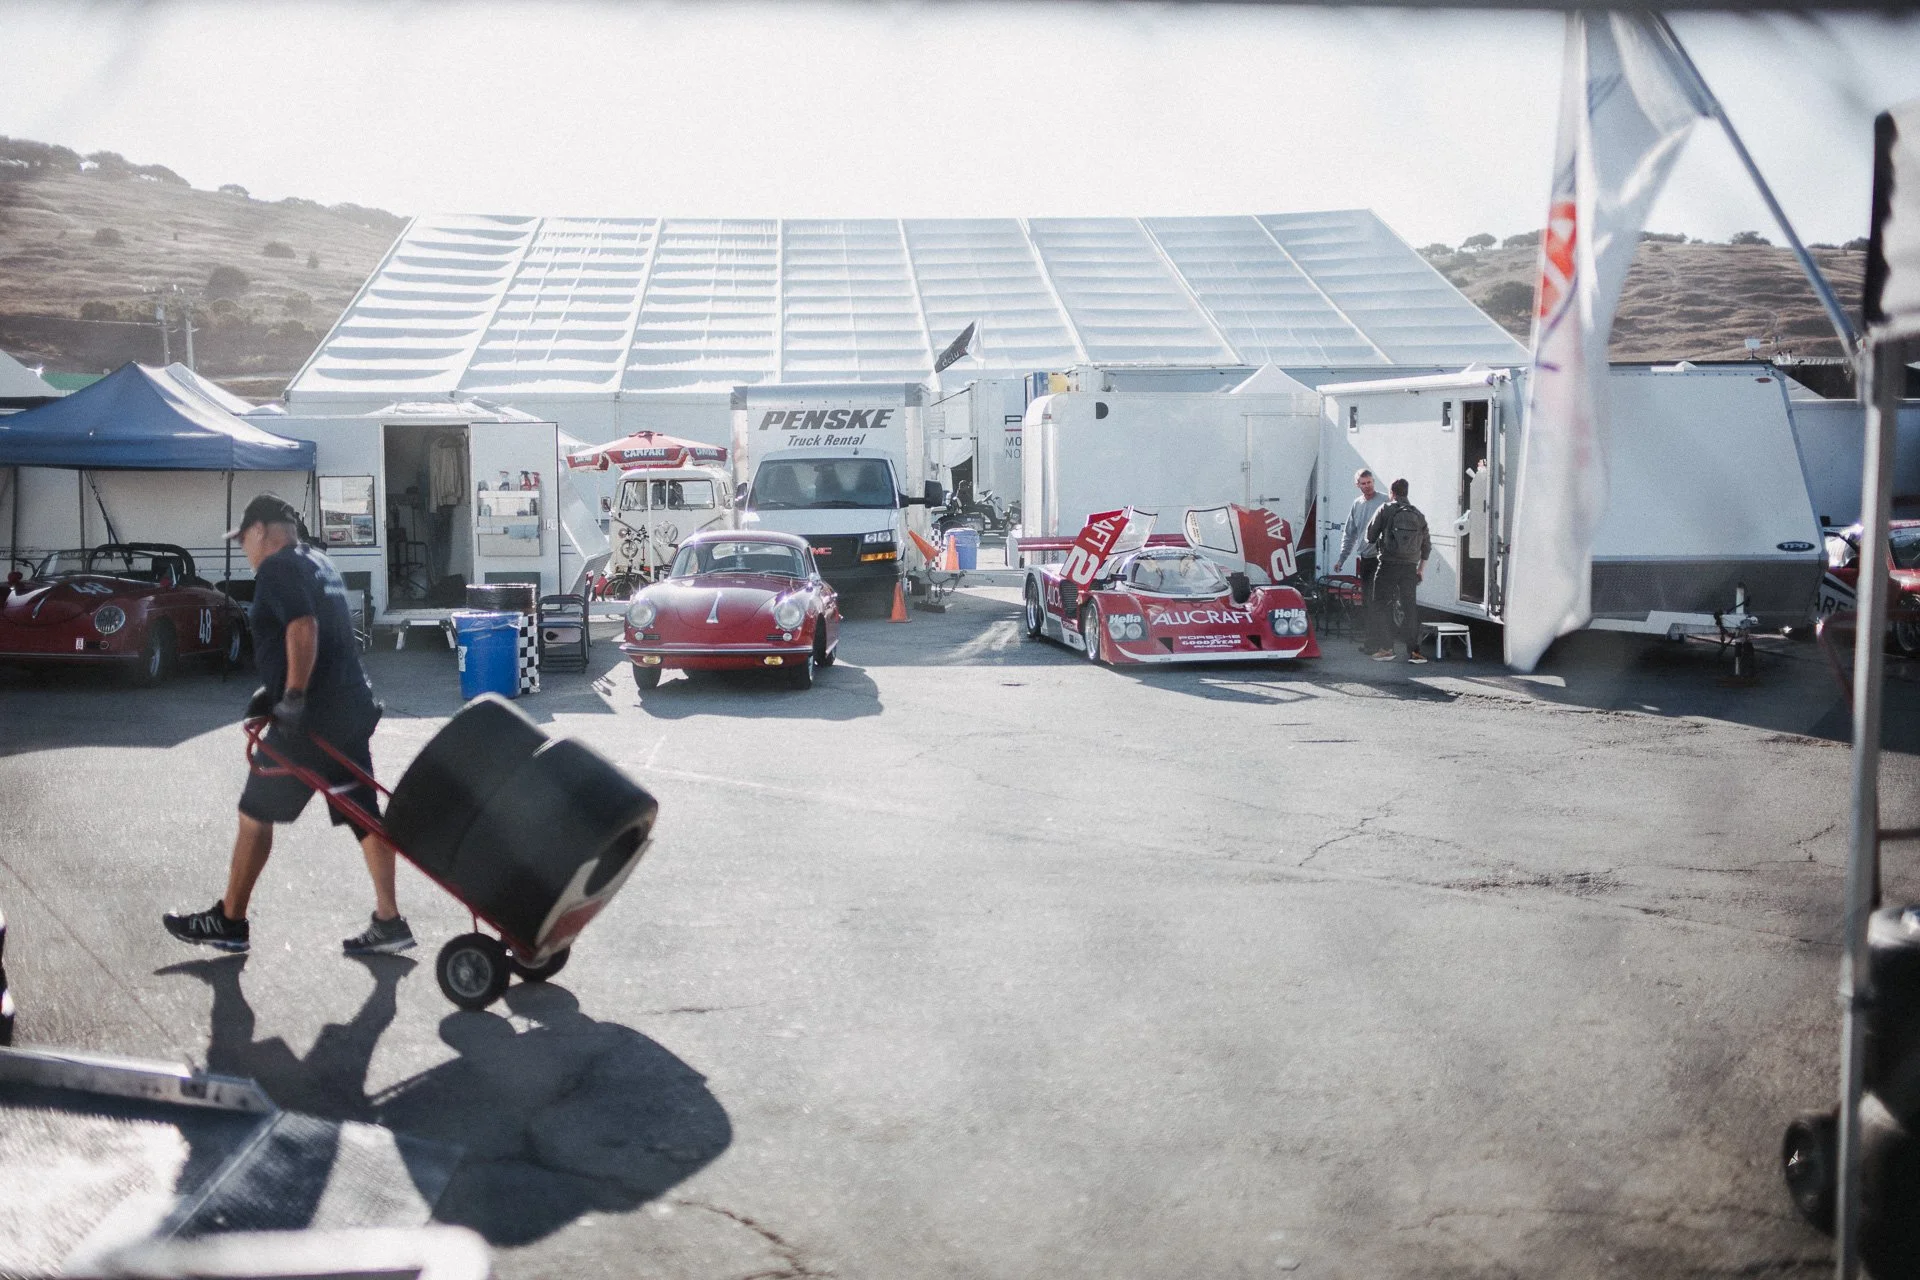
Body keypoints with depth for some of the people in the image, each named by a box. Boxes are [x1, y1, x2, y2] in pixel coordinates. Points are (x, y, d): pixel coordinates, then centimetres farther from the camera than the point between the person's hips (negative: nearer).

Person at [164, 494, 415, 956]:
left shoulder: (276, 568, -9)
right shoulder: (319, 563, 19)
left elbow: (303, 628, -23)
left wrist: (292, 697, -22)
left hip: (308, 720, -9)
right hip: (352, 707, 9)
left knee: (255, 815, 5)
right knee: (364, 816, 7)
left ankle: (228, 921, 16)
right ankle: (388, 922, 6)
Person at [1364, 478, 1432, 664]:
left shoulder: (1385, 510, -2)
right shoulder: (1418, 515, 10)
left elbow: (1370, 535, -1)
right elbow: (1426, 545, 14)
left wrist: (1377, 541, 22)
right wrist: (1421, 568, 23)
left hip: (1388, 565, -3)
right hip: (1410, 567, 3)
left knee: (1382, 606, 4)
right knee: (1410, 608, 6)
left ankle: (1385, 648, -1)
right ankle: (1413, 650, 2)